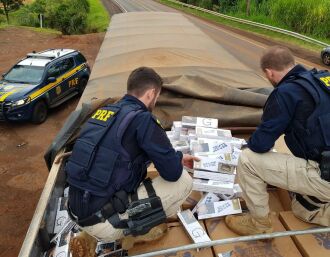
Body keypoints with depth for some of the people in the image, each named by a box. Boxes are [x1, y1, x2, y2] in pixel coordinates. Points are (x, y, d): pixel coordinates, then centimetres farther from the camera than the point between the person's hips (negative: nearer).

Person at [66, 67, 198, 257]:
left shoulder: (104, 112, 10)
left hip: (79, 213, 8)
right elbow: (172, 172, -11)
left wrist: (177, 158, 28)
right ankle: (135, 232, 11)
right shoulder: (143, 119, -15)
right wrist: (178, 158, 14)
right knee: (184, 181, -2)